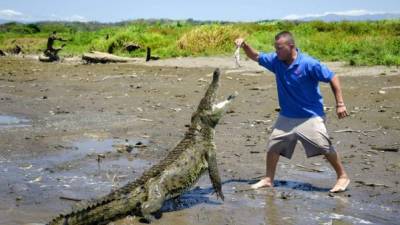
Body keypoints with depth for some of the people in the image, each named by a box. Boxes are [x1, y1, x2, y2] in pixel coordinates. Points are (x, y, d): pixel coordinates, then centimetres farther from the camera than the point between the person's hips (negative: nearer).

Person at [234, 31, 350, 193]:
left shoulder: (309, 64, -21)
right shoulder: (276, 60, -5)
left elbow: (332, 78, -14)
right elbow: (256, 57, 7)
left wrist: (340, 104, -17)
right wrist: (244, 45, -14)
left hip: (310, 116, -5)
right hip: (286, 117, 6)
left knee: (325, 148, -6)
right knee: (273, 145, 7)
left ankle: (343, 177, 13)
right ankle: (269, 179, 22)